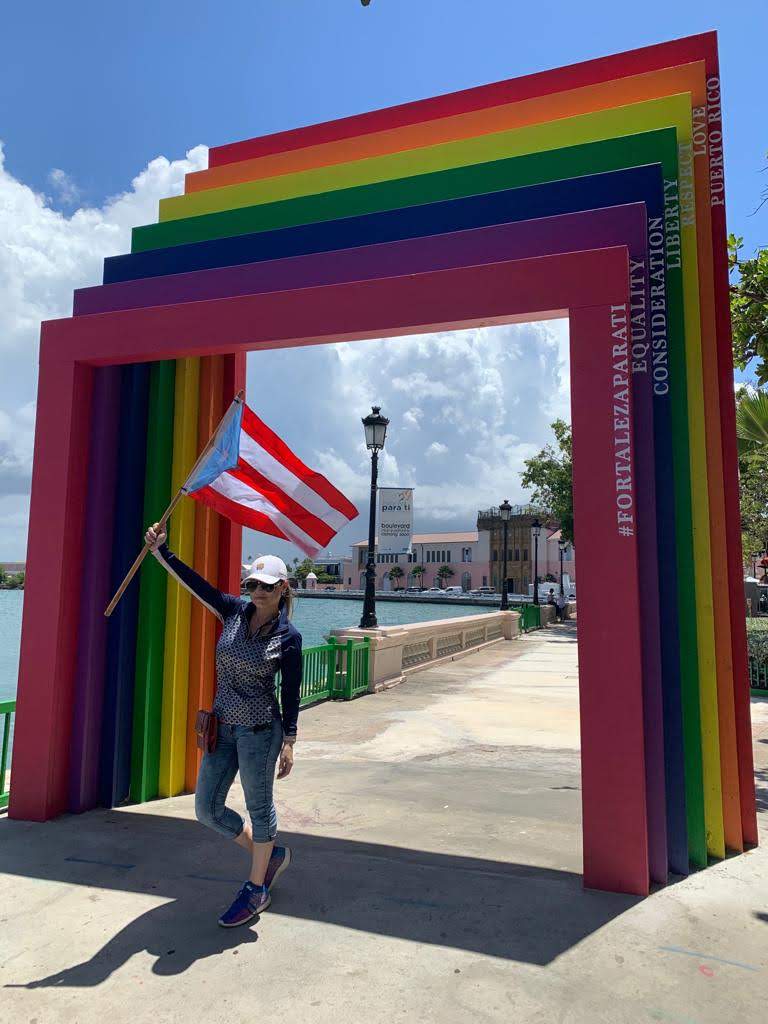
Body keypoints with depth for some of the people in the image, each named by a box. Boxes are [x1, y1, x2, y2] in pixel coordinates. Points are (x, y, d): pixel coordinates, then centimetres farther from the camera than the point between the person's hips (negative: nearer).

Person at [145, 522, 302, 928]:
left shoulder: (289, 637, -10)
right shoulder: (235, 612, 1)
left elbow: (291, 695, -7)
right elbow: (194, 582, -1)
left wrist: (289, 742, -7)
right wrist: (160, 549, -6)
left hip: (260, 730, -6)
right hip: (222, 726, 6)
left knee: (259, 808, 9)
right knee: (207, 809, 13)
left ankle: (257, 890, 31)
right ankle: (270, 855, 34)